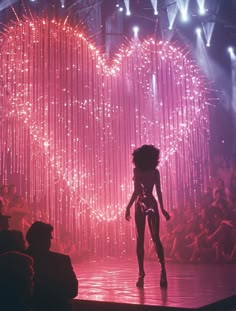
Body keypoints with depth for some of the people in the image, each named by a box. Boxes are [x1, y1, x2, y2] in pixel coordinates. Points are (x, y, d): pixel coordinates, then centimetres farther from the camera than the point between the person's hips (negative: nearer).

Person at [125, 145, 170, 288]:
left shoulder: (137, 170, -8)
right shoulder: (155, 171, 3)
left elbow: (136, 191, -14)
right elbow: (159, 191, 4)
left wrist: (128, 207, -8)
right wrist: (162, 208, 13)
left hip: (140, 204, -3)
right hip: (152, 204, 3)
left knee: (140, 239, 4)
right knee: (156, 238, 7)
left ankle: (142, 273, 4)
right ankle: (163, 269, -7)